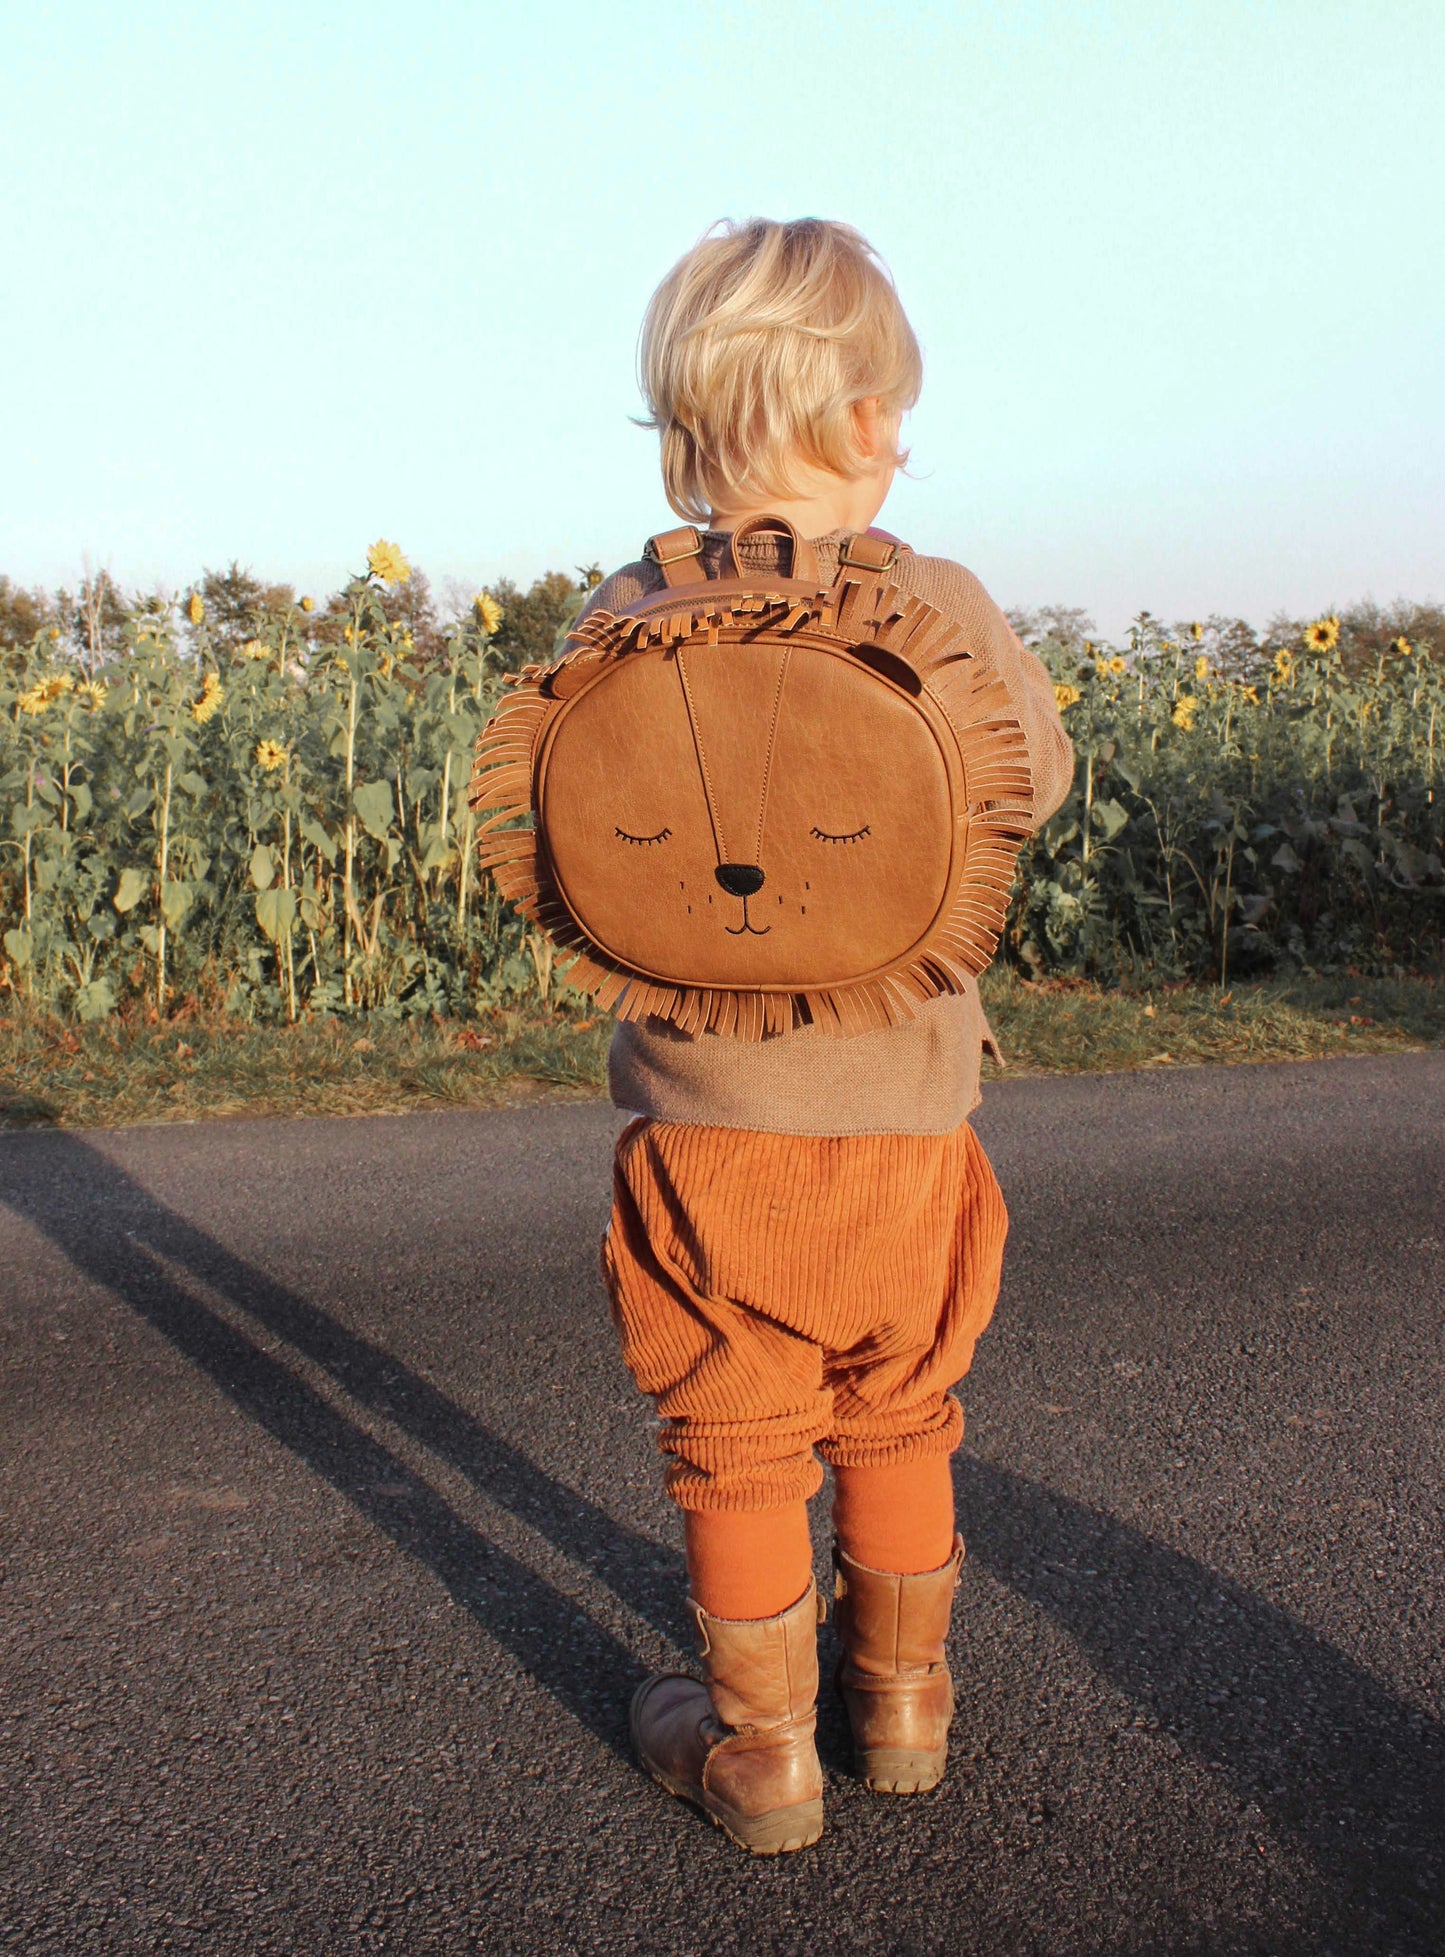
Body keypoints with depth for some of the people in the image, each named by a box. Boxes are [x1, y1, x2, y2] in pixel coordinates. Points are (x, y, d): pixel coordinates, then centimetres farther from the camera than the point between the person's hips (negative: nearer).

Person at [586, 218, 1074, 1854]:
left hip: (708, 1119, -1)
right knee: (898, 1420, 21)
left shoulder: (628, 619, -9)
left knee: (734, 1443, 14)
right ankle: (904, 1703, 39)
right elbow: (1038, 782, 8)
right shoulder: (950, 612, -7)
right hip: (905, 1116, 2)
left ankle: (761, 1755, 28)